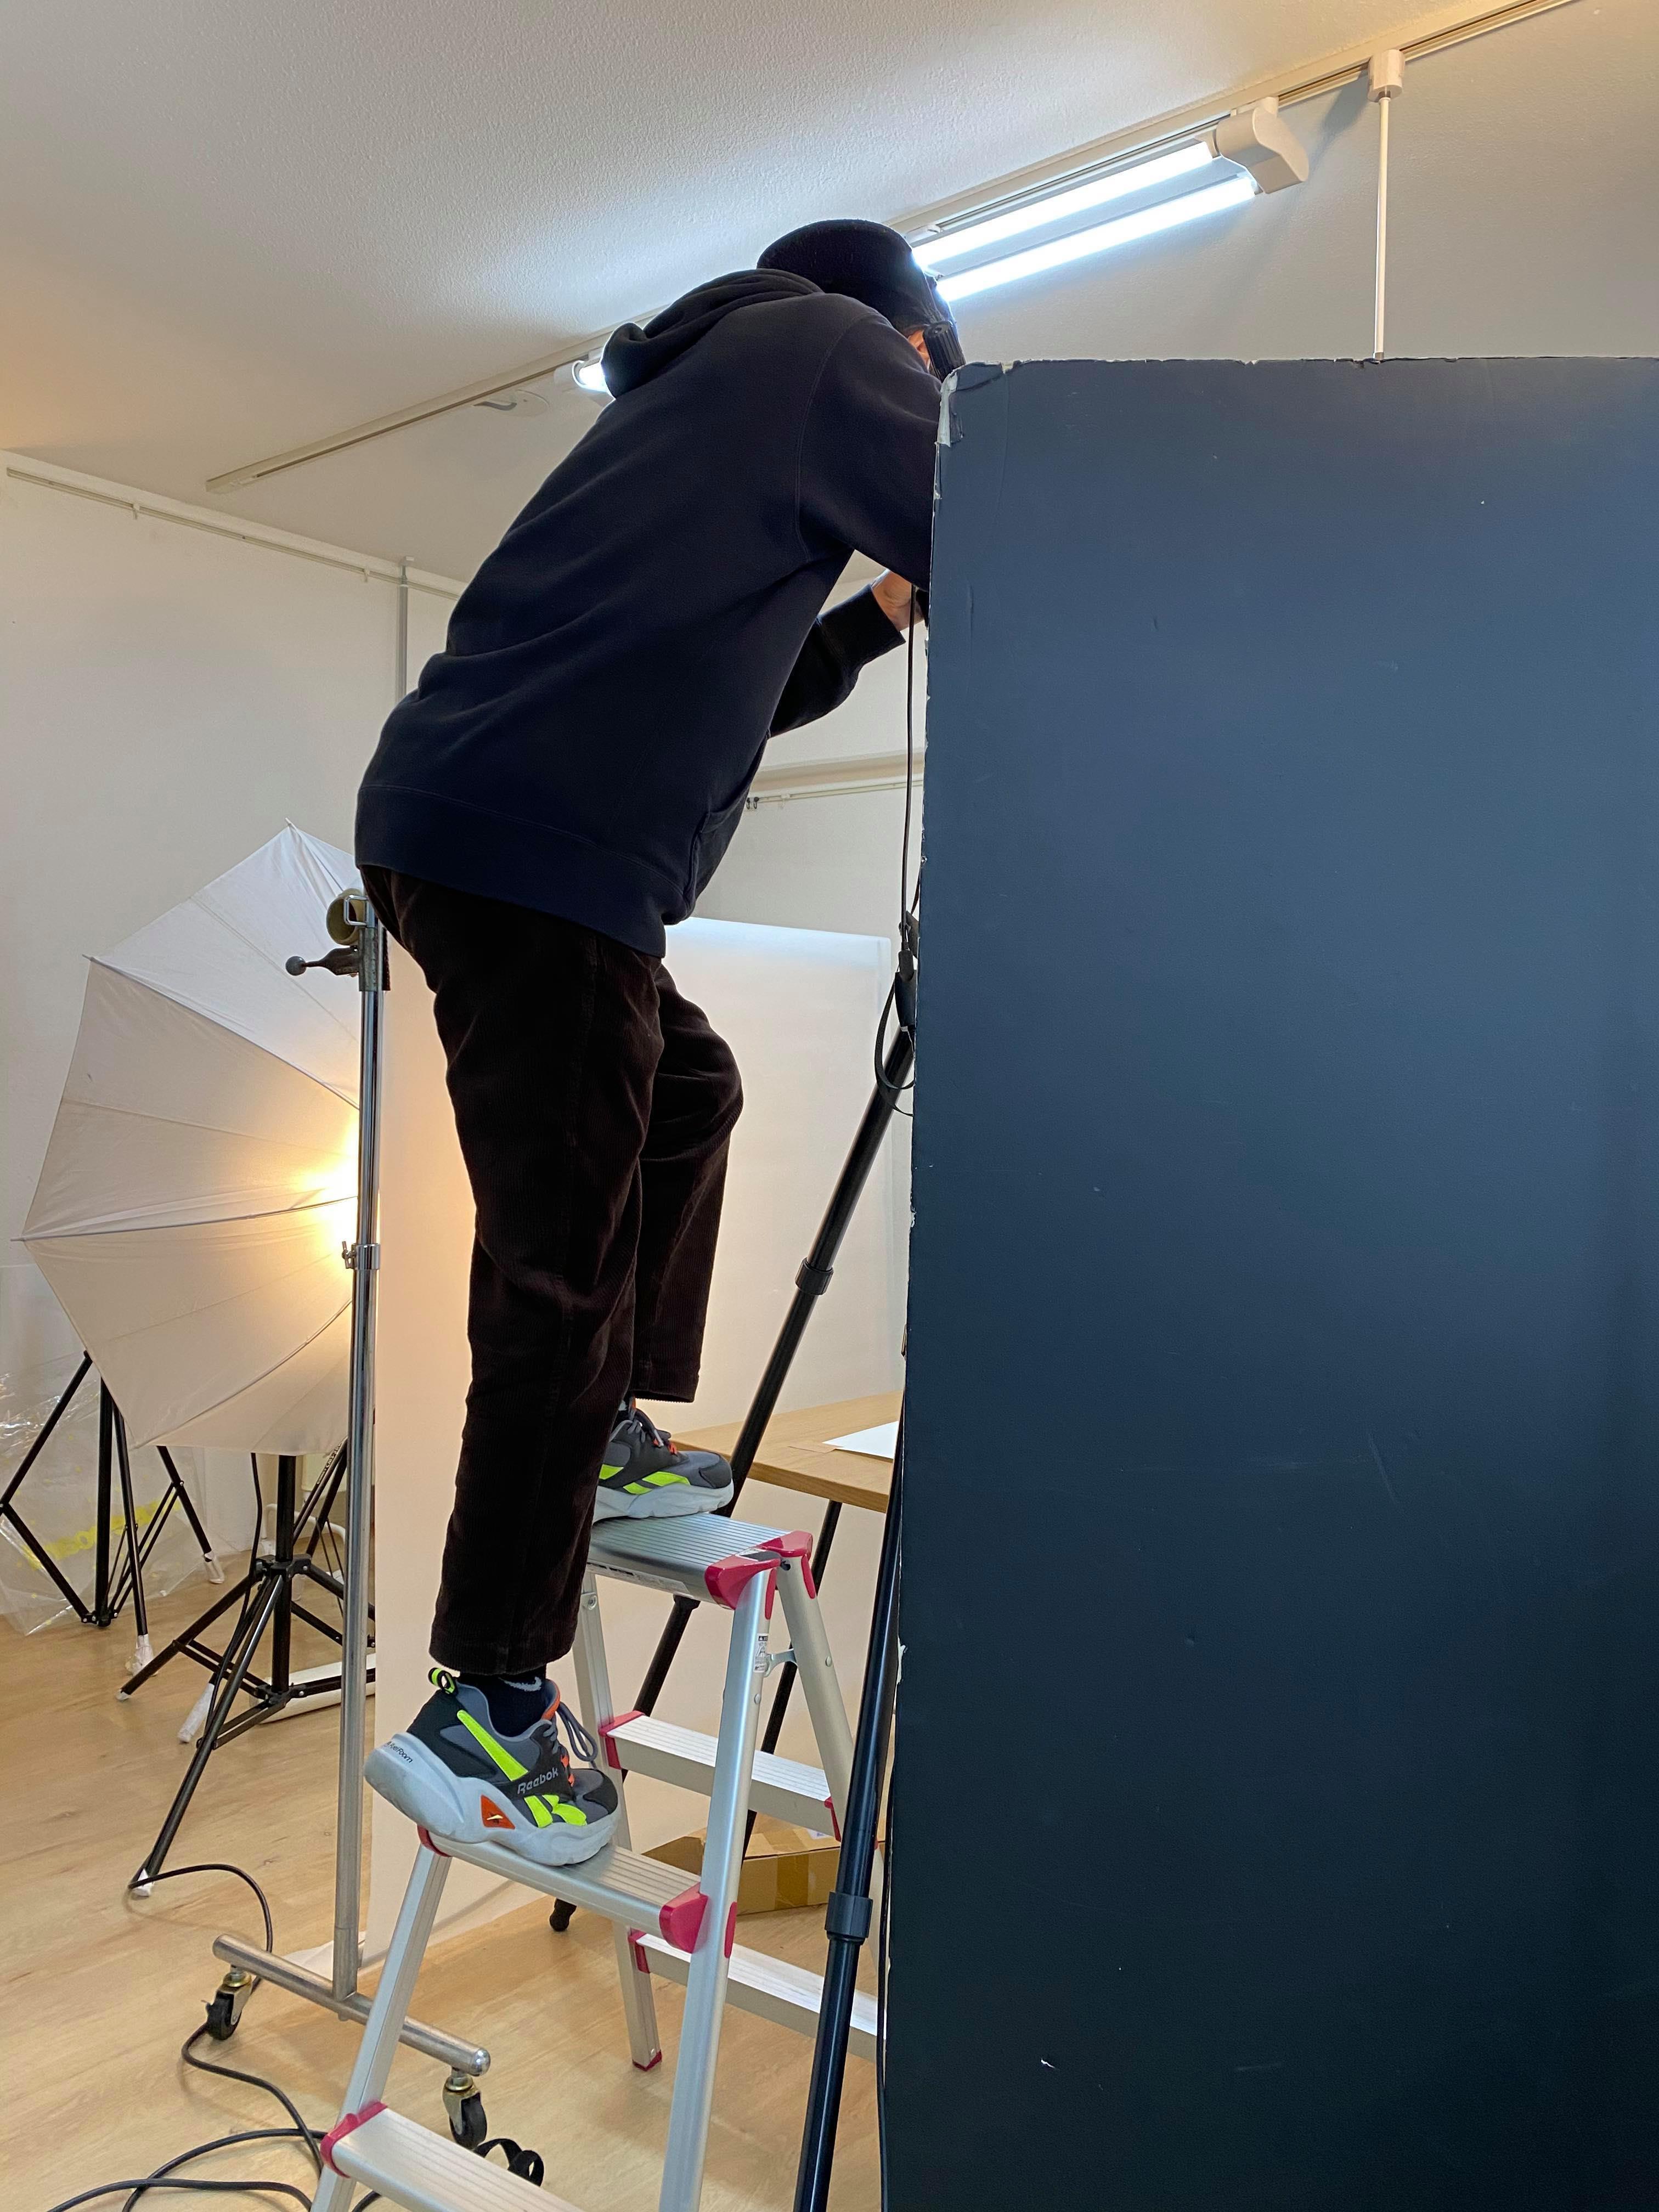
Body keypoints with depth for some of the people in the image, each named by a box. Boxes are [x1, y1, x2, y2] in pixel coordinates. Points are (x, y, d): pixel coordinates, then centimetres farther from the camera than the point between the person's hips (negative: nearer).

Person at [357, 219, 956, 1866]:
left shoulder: (704, 378, 31)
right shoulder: (834, 342, 7)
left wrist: (872, 621, 32)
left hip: (455, 829, 10)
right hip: (538, 849, -10)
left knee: (685, 1092, 25)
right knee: (558, 1281, -8)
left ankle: (608, 1438, 27)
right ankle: (485, 1713, -1)